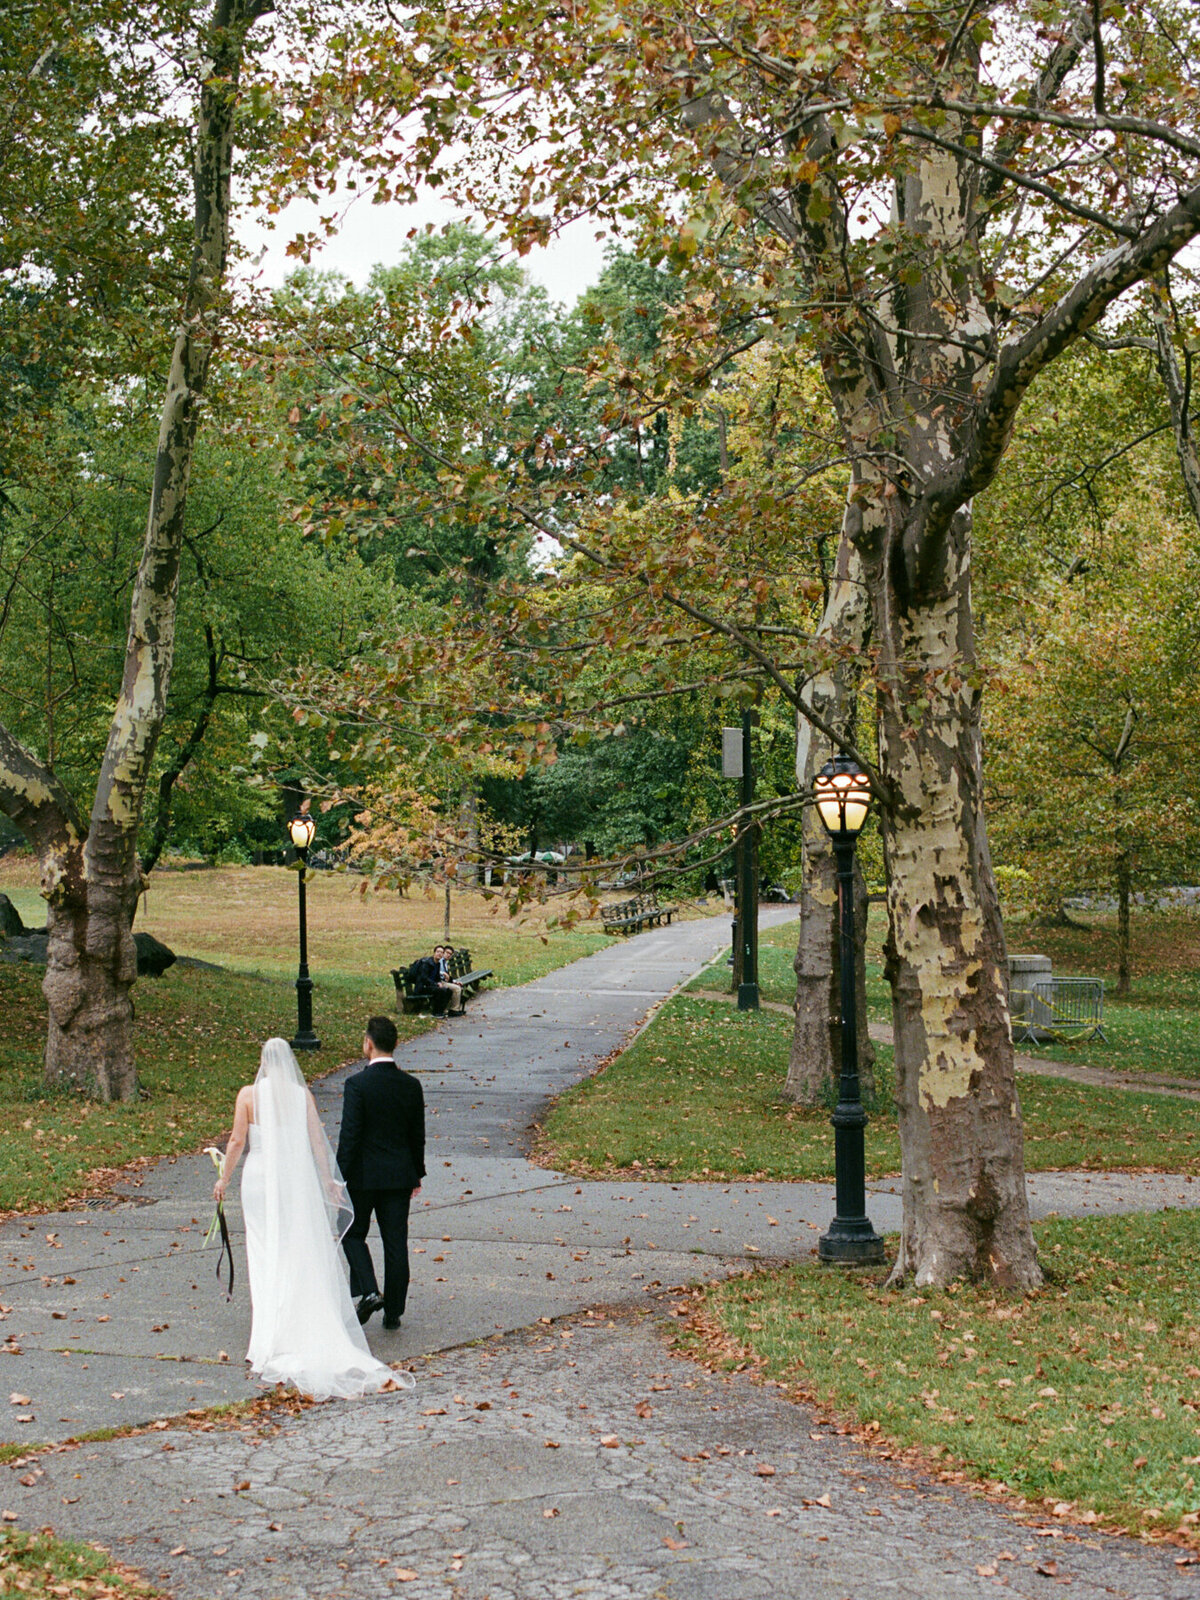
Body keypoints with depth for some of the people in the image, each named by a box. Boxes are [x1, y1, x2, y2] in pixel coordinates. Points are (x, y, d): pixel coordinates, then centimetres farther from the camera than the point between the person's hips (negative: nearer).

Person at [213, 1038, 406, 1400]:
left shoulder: (249, 1094, -3)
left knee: (265, 1254, 4)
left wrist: (224, 1178, 9)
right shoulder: (302, 1095, 1)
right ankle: (304, 1327, 14)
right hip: (298, 1178, 1)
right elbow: (317, 1142, 1)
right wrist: (328, 1181, 9)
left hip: (260, 1177, -1)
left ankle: (270, 1337, 3)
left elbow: (237, 1141, -4)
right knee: (304, 1253, 9)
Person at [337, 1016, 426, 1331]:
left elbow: (349, 1136, -16)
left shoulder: (357, 1084, -15)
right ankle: (393, 1311, 14)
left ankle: (369, 1291, -5)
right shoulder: (411, 1085, 0)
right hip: (399, 1175, 4)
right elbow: (418, 1135, 8)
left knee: (353, 1234, 14)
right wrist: (417, 1173, 19)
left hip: (363, 1175, -4)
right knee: (395, 1242, 9)